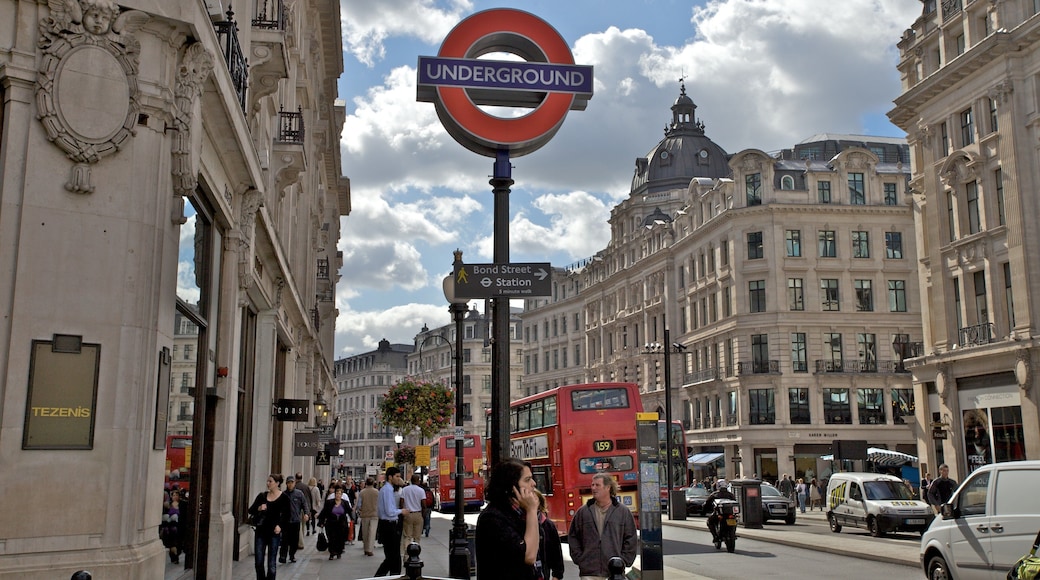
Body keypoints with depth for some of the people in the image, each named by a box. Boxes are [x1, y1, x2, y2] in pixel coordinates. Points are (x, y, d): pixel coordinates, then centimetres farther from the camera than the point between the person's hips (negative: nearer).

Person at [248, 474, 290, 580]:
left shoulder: (283, 498, -2)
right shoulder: (262, 495, 7)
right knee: (258, 562, 4)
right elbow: (250, 510, 5)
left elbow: (285, 515, -1)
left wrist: (280, 526, -18)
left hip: (273, 533, -3)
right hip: (260, 531, 3)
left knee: (272, 563, 1)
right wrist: (259, 508, -16)